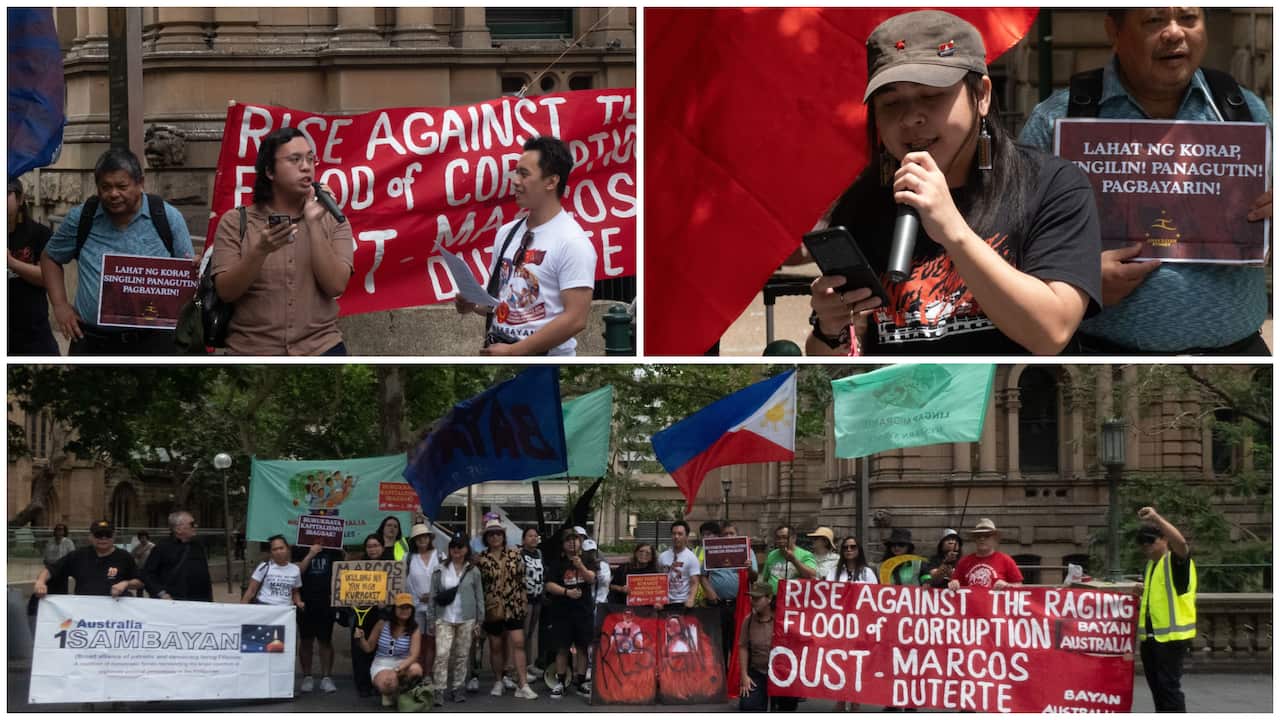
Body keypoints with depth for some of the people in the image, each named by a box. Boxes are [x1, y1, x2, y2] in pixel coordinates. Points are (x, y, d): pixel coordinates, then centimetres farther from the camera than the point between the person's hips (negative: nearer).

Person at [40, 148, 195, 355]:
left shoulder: (167, 217, 1)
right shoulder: (80, 218, 3)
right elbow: (50, 258, 18)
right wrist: (59, 305, 6)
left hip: (152, 343, -1)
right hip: (92, 343, 1)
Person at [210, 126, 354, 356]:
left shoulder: (332, 222, 8)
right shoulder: (235, 222, 5)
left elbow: (335, 286, -5)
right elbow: (226, 291, -4)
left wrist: (314, 224, -10)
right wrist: (261, 251, -18)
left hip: (320, 348, 1)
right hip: (252, 351, -1)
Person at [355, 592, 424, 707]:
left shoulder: (414, 629, -5)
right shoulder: (382, 624, -3)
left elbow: (414, 655, -17)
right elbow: (368, 648, 5)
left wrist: (400, 668, -38)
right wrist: (361, 638, -18)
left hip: (403, 664, 1)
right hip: (381, 665, -1)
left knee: (416, 669, -35)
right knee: (388, 683, -38)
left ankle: (400, 691, 0)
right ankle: (388, 694, 5)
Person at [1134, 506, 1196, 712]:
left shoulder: (1175, 561, -8)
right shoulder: (1150, 565, 18)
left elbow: (1180, 542, -32)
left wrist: (1157, 519, -37)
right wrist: (1143, 591, 17)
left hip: (1172, 635, -9)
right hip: (1150, 635, 9)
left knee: (1169, 685, -10)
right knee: (1156, 685, 13)